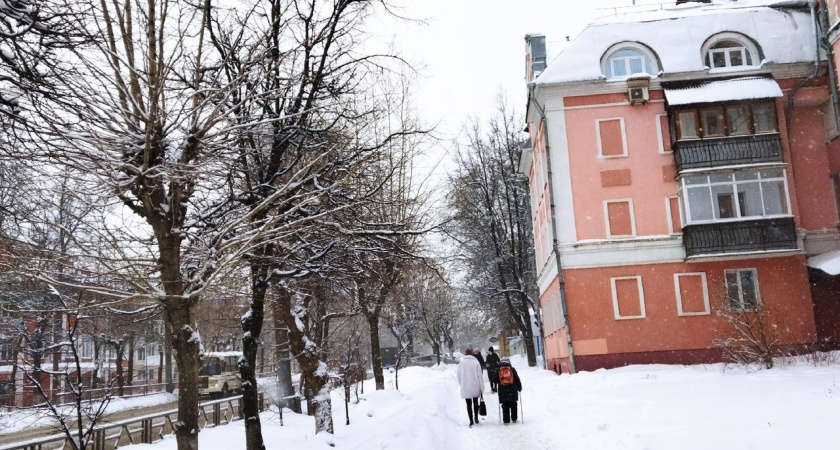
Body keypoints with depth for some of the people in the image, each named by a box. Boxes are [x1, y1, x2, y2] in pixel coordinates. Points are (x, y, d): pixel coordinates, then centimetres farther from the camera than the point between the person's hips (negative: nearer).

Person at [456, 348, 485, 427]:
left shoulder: (461, 363, -1)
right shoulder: (475, 362, -5)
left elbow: (459, 376, 6)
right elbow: (480, 375, -5)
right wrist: (482, 387, 0)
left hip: (465, 387, 0)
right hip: (475, 387, 0)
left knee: (469, 404, 6)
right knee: (475, 402, 19)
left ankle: (471, 421, 2)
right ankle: (476, 419, 23)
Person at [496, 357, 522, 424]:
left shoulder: (498, 370, 0)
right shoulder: (512, 369, 0)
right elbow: (517, 380, 2)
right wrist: (519, 388, 12)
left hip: (503, 392, 0)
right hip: (512, 391, 0)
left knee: (505, 406, 4)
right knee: (513, 405, 13)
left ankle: (506, 420, 2)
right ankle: (514, 419, 18)